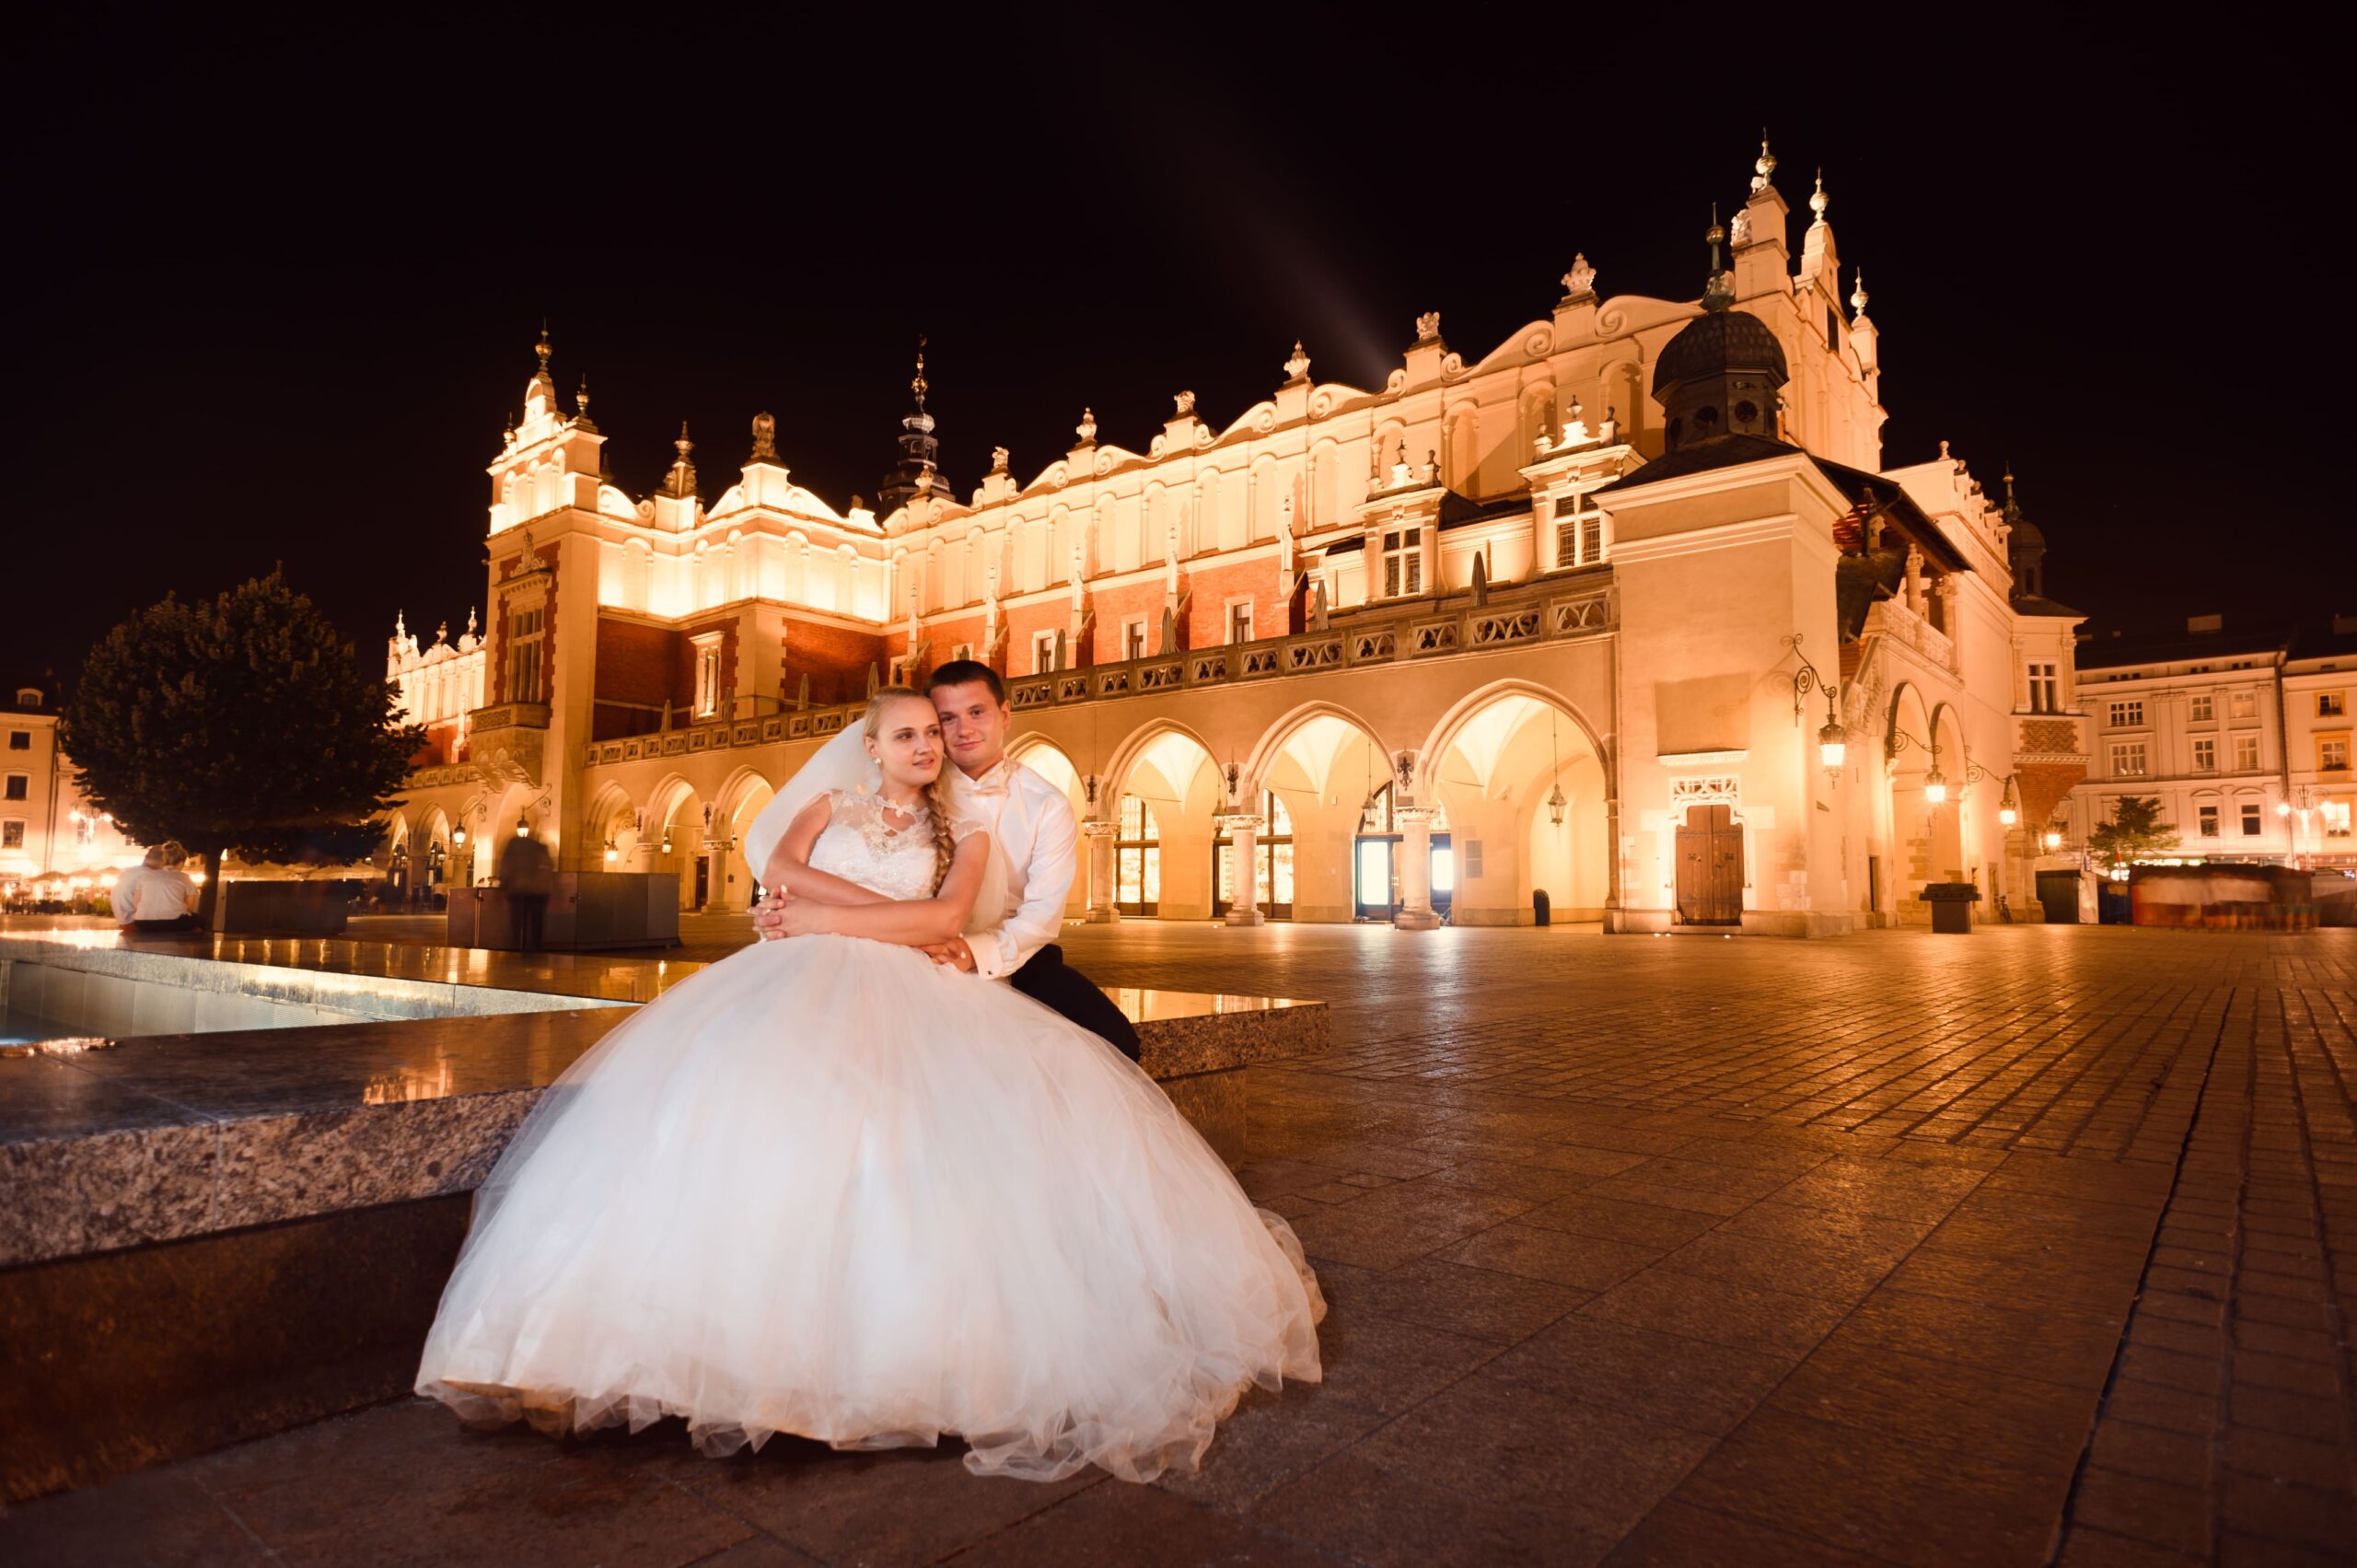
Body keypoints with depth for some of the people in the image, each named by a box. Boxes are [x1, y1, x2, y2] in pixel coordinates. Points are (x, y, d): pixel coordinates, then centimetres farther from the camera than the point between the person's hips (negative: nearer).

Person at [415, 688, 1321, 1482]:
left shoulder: (963, 833, 18)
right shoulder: (832, 802, 22)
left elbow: (945, 919, -1)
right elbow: (781, 868, 2)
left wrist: (834, 916, -3)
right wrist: (887, 904, -5)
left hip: (903, 990, 0)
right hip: (804, 980, 0)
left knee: (1037, 1094, -27)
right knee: (750, 1095, -32)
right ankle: (749, 1319, -30)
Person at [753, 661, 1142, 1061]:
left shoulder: (1047, 805, -2)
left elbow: (1042, 913, -11)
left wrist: (978, 953, -31)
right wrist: (789, 900, -30)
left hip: (1016, 960, 0)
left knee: (1114, 1038, -23)